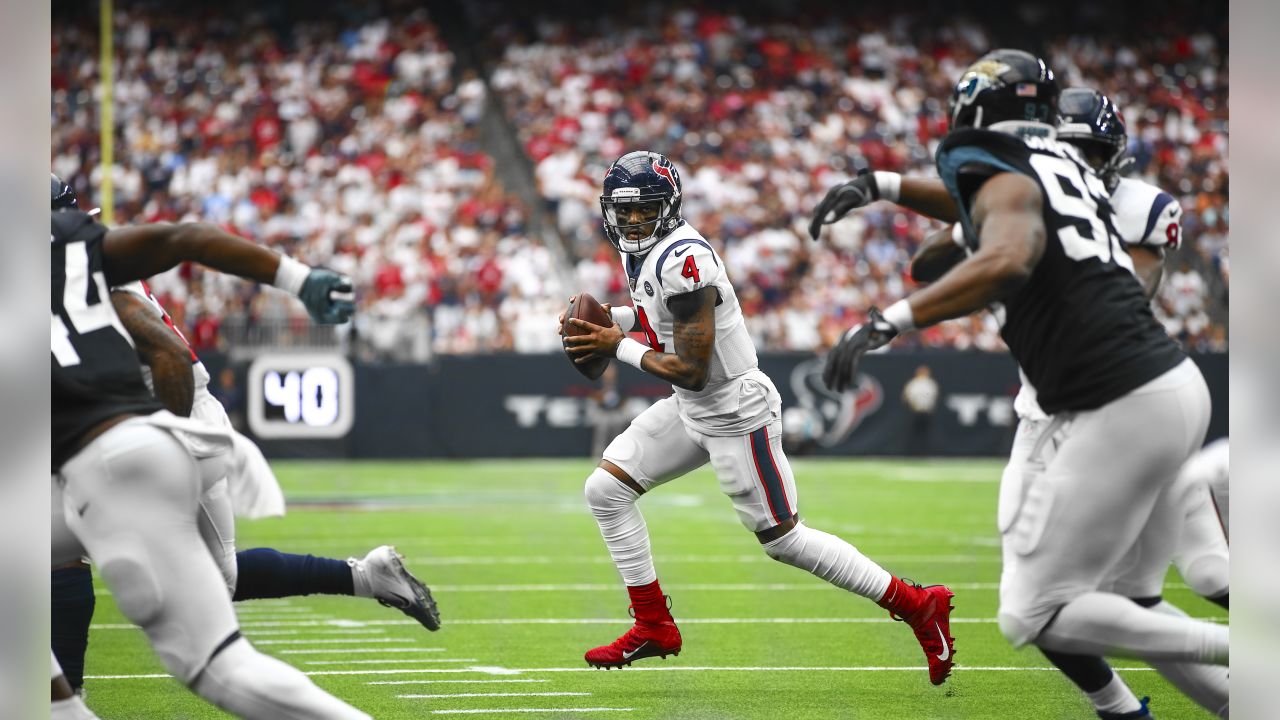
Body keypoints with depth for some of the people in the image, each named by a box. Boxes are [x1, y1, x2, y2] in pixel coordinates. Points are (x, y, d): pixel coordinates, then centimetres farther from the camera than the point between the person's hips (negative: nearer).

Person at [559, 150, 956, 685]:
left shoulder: (683, 259, -26)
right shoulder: (639, 249, 3)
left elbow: (691, 370, -27)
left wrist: (620, 348, -17)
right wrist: (615, 317, 6)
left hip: (735, 414, -9)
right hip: (691, 409, 10)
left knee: (782, 538, -2)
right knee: (605, 490, 5)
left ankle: (918, 606, 7)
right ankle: (654, 627, 13)